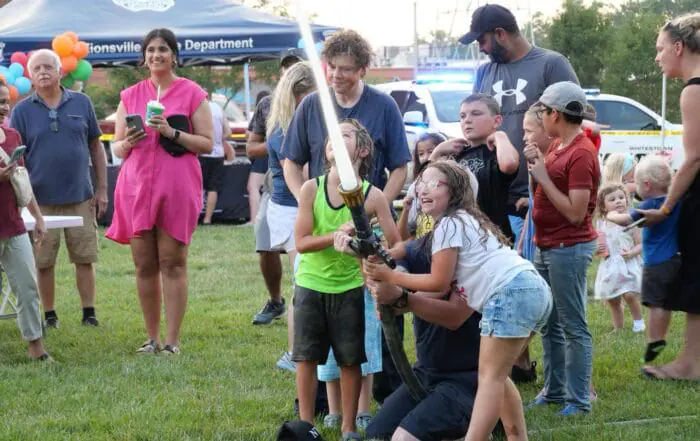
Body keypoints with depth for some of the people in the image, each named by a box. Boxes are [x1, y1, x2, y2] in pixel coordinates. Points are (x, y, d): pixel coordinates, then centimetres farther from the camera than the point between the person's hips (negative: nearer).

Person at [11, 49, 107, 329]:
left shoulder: (81, 103, 5)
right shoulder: (22, 111, 2)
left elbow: (96, 148, 9)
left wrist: (102, 189, 5)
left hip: (81, 198, 1)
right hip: (41, 200, -1)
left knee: (85, 259, 3)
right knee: (44, 263, 4)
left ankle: (89, 313, 12)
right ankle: (49, 316, 15)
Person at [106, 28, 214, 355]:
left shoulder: (192, 93, 4)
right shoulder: (130, 95, 14)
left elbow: (207, 144, -1)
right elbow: (116, 147, 15)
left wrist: (172, 132, -14)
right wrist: (128, 142, -8)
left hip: (177, 186, -3)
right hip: (137, 185, 4)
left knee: (173, 263, -4)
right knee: (144, 264, 4)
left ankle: (172, 340, -1)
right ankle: (151, 337, 13)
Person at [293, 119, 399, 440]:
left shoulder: (373, 197, -10)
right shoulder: (311, 189, -8)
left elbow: (395, 245, -7)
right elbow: (301, 242, -12)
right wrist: (337, 236, -26)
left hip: (349, 288, -1)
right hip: (310, 284, 1)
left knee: (350, 360, 6)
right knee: (306, 357, 6)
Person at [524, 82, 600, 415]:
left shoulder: (581, 155, -17)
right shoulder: (557, 146, 11)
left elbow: (575, 213, -22)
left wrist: (543, 177, -18)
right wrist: (535, 165, 2)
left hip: (569, 248, -10)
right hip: (546, 247, 10)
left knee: (573, 327, -4)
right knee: (549, 324, 16)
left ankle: (578, 400, 0)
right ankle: (554, 390, 26)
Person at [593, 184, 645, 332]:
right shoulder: (601, 224, 5)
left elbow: (640, 244, -4)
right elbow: (596, 247, 15)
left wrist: (632, 253, -23)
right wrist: (597, 250, -8)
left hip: (628, 265, -4)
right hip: (610, 267, 4)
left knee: (629, 295, -19)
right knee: (612, 300, 10)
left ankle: (638, 321, 5)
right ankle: (618, 329, 25)